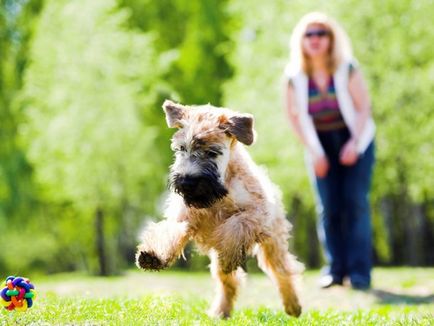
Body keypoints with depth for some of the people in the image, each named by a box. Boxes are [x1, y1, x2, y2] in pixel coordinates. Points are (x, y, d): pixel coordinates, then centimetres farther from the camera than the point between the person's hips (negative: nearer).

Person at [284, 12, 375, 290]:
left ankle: (360, 272, -10)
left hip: (356, 140, -2)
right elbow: (295, 115, -1)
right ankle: (335, 269, 4)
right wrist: (314, 152, -7)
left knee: (355, 202, -11)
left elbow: (364, 105, -9)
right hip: (321, 145, 2)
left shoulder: (347, 69, -11)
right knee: (328, 207, -4)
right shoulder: (295, 76, -7)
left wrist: (354, 143, -17)